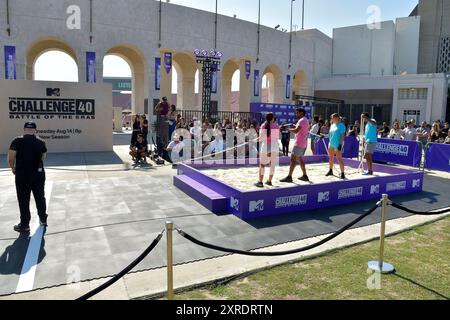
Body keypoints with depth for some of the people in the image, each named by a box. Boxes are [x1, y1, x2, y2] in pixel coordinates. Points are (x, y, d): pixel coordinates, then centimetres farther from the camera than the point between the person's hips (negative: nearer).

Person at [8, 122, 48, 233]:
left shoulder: (17, 141, -9)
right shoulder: (41, 142, 1)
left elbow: (10, 158, -12)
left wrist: (13, 168, 6)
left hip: (22, 174, -3)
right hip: (38, 173, 3)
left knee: (24, 200, 7)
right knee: (40, 197, 17)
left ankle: (24, 225, 15)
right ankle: (43, 219, 29)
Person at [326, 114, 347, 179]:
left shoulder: (341, 125, -10)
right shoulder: (333, 125, 14)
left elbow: (343, 135, -14)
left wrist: (340, 144, -21)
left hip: (337, 144, -8)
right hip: (331, 144, 8)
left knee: (339, 158, -10)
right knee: (331, 157, 16)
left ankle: (342, 173, -7)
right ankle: (330, 171, 31)